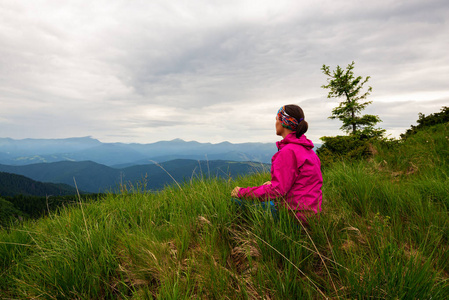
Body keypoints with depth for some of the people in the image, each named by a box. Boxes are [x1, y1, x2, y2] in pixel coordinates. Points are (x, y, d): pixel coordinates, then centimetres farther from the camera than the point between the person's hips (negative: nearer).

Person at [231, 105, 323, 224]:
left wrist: (242, 192, -14)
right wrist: (273, 183, 15)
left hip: (297, 213, -10)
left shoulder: (289, 151, -20)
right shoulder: (306, 148, 11)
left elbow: (277, 191, -23)